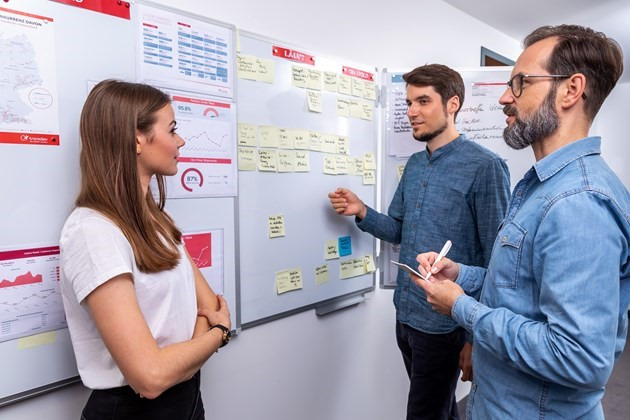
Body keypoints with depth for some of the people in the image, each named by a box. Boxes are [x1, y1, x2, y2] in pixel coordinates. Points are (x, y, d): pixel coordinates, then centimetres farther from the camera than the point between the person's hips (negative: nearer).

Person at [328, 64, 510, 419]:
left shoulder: (484, 167, -16)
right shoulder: (414, 165, 7)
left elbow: (496, 257, -15)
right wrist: (361, 212, -5)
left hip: (444, 321, -7)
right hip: (405, 313, 7)